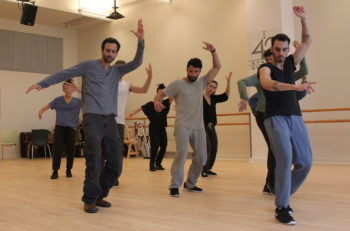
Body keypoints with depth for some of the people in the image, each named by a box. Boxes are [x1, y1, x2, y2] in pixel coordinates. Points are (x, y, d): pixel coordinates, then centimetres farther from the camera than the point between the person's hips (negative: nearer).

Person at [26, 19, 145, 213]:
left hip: (110, 120, 5)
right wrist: (42, 83, -7)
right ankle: (90, 200, 3)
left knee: (115, 164, 3)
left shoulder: (117, 70, 18)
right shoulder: (88, 66, 7)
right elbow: (64, 74, 4)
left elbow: (136, 62, 7)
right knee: (94, 161, -11)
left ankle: (99, 195, 21)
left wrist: (141, 41, -7)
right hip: (93, 118, -5)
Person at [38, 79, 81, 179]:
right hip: (59, 127, -1)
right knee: (57, 149, -11)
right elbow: (46, 107, 5)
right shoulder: (58, 100, 7)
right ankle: (55, 171, -3)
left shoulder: (78, 101, 8)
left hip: (71, 128, 1)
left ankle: (69, 170, 19)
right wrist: (41, 111, -16)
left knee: (70, 150, 0)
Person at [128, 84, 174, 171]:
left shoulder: (166, 103, 1)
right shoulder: (151, 104, -4)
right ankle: (152, 164, -5)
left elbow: (173, 97, -13)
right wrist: (132, 113, -19)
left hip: (162, 129, 4)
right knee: (155, 145, -16)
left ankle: (158, 163, 22)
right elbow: (141, 108, -6)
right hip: (153, 128, -4)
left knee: (163, 147, 3)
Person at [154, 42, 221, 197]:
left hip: (198, 127, 5)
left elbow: (217, 67, 17)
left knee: (201, 158, 6)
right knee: (182, 152, -22)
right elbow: (160, 94, 2)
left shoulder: (201, 83, 14)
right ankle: (174, 186, -14)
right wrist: (157, 101, -21)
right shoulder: (178, 84, 3)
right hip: (182, 125, -5)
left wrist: (213, 51, 3)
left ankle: (190, 183, 24)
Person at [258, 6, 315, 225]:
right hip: (275, 118, -6)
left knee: (305, 162, 0)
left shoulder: (290, 64, 17)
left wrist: (304, 18, 4)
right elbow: (267, 84, -25)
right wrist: (295, 87, -34)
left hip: (295, 117, 6)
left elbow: (307, 41, 17)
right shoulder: (265, 68, -1)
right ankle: (281, 208, -15)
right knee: (285, 158, -22)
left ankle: (283, 196, 20)